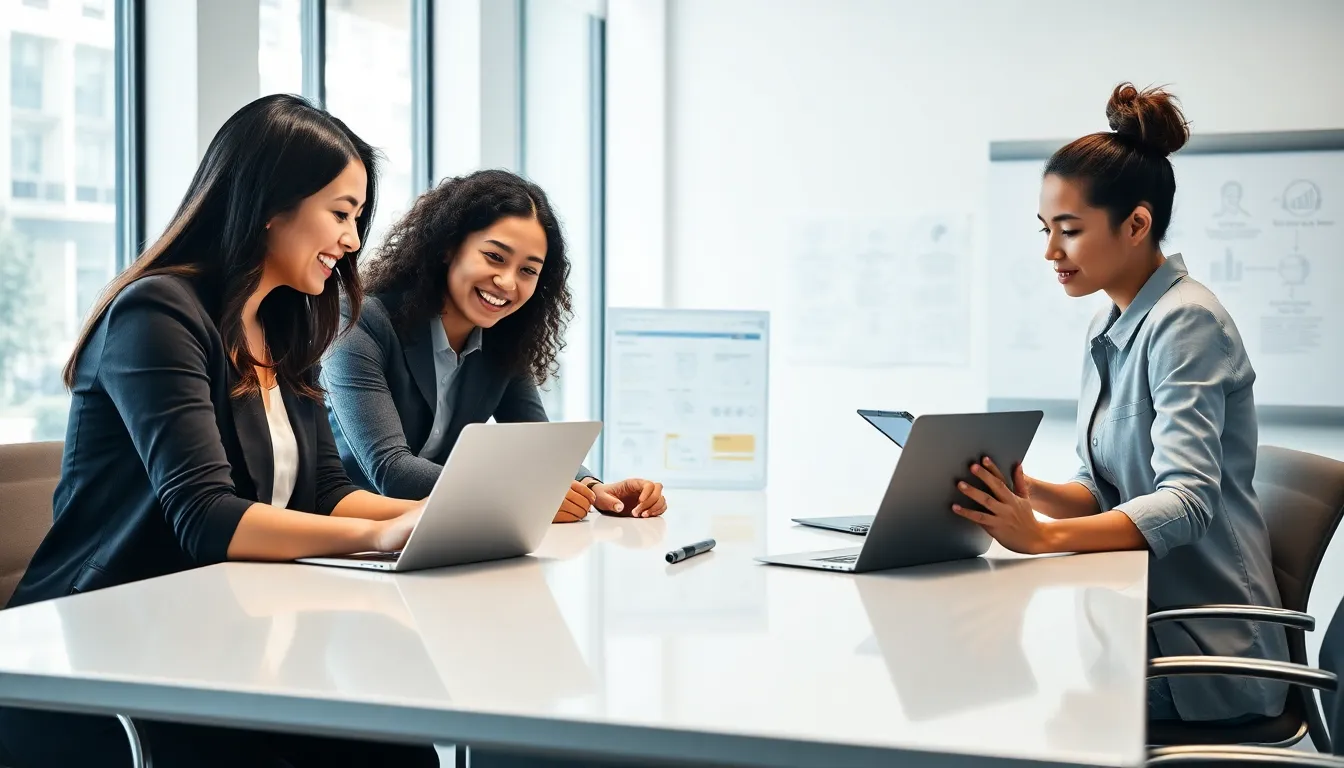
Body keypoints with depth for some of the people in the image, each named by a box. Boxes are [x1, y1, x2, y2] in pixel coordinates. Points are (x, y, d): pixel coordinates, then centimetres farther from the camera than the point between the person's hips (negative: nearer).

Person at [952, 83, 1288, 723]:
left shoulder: (1186, 322, -15)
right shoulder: (1107, 330, 11)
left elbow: (1186, 501, -25)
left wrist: (1046, 535, -37)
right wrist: (1033, 494, -7)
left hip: (1206, 653, -7)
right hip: (1144, 616, 7)